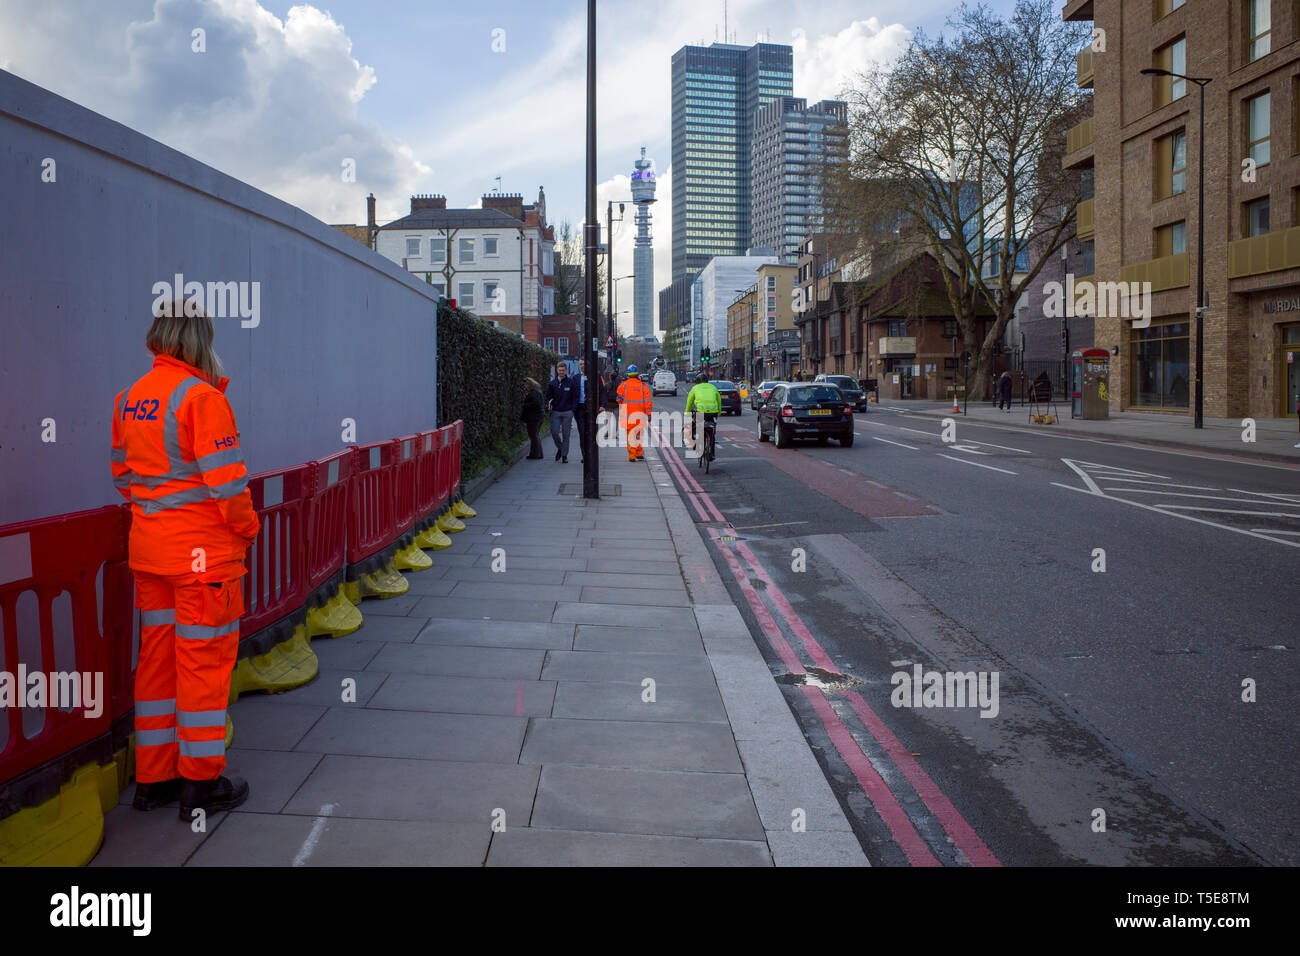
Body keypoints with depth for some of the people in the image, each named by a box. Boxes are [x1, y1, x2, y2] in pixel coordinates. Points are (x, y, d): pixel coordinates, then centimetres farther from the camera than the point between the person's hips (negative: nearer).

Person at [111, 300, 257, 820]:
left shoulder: (129, 398, 8)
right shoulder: (201, 396, -16)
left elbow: (122, 474, 14)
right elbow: (226, 480, -19)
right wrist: (246, 526, -4)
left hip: (148, 546, 8)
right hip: (202, 549, -7)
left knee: (157, 657, 15)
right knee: (204, 659, 3)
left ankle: (153, 777, 25)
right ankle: (201, 783, 13)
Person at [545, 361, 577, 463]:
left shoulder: (571, 383, 2)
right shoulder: (552, 383, 6)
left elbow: (575, 397, 4)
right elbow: (548, 396, 13)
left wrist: (572, 410, -4)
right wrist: (549, 404, -8)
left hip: (567, 412, -1)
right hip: (555, 412, 1)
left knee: (565, 434, 2)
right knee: (554, 432, -6)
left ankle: (564, 455, 10)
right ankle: (560, 448, 21)